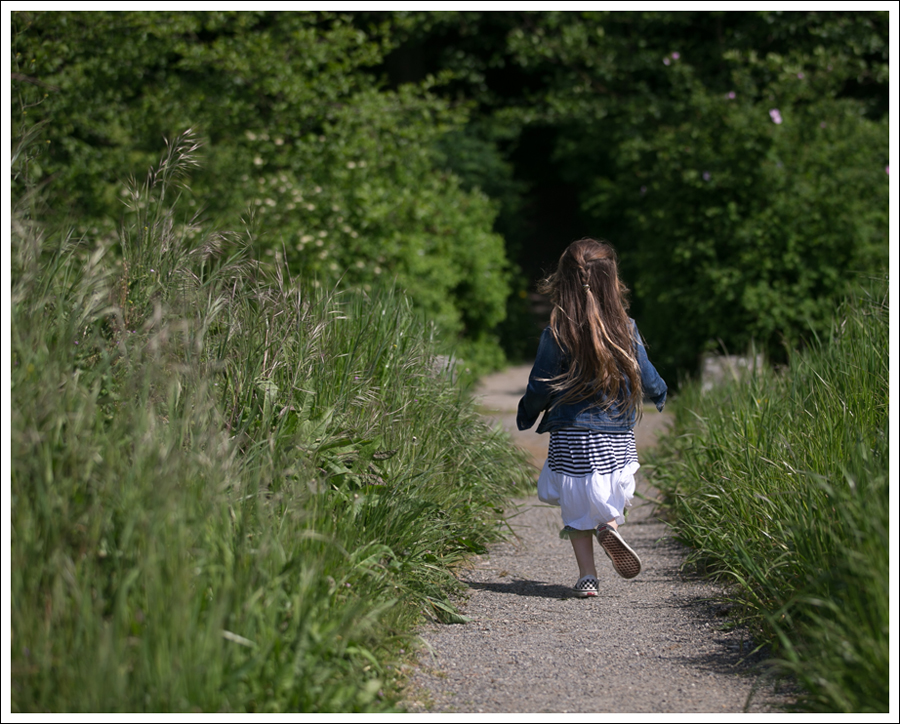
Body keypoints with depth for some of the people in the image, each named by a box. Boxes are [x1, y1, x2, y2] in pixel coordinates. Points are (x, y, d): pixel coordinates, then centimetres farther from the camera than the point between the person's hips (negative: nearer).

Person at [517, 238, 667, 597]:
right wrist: (660, 392, 28)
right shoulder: (626, 329, -4)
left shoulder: (557, 334, -10)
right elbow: (646, 378, 5)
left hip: (571, 442, -2)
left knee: (576, 510, 11)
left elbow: (539, 388, -6)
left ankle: (587, 575, 7)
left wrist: (526, 415, 15)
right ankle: (610, 524, -12)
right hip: (618, 441, 2)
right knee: (609, 496, 19)